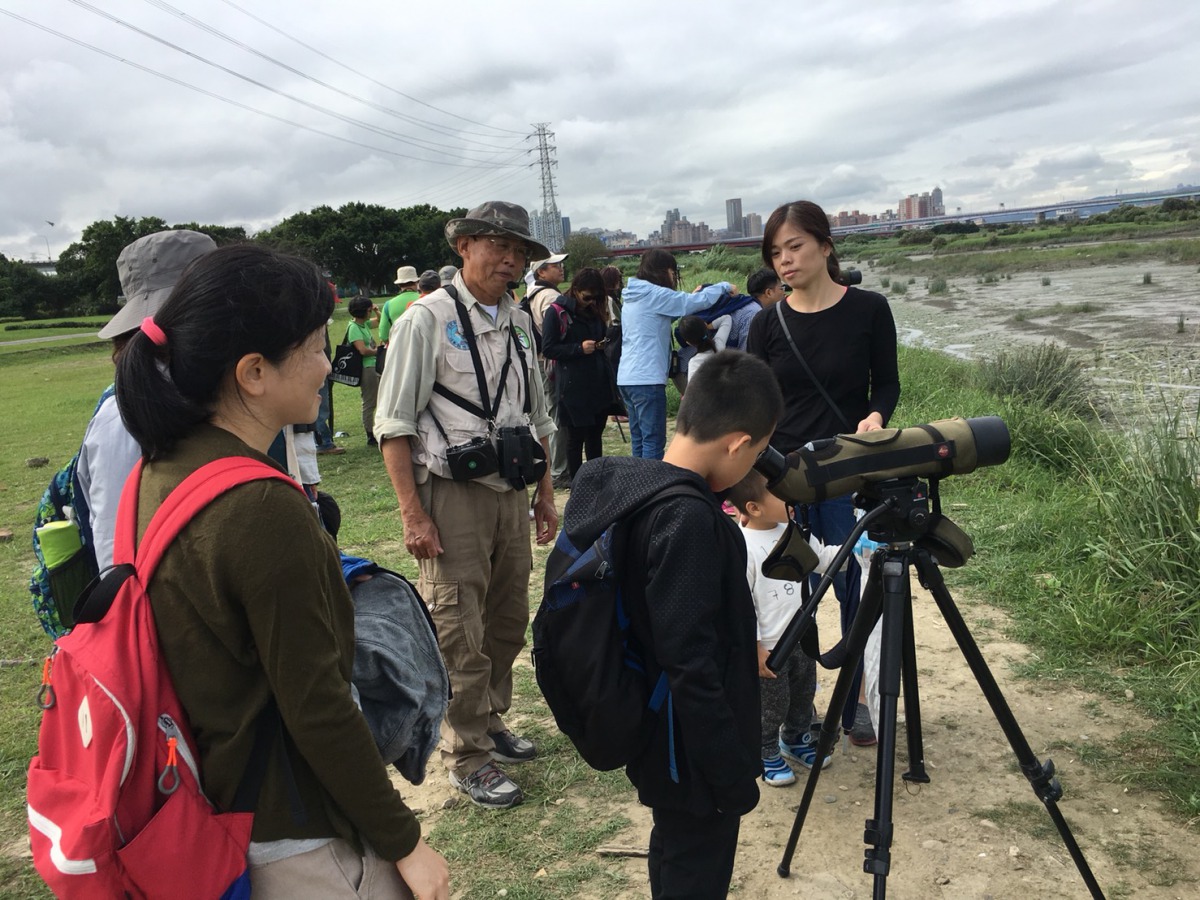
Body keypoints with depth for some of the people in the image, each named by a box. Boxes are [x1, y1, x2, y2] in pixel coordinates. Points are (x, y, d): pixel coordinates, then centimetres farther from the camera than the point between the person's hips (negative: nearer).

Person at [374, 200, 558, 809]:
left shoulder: (519, 324, 13)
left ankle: (490, 722, 37)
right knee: (459, 637, -1)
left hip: (511, 492, 7)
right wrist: (412, 514, -16)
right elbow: (393, 424, -11)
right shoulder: (428, 319, -8)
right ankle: (468, 758, 16)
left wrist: (545, 495, 18)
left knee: (508, 622, 16)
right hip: (451, 493, -6)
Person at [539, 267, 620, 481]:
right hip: (574, 387, -6)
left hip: (600, 383, 6)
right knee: (576, 437, 3)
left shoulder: (596, 310, 11)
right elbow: (548, 349, -11)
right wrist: (579, 348, -19)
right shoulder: (556, 312, -8)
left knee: (595, 435, 13)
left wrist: (603, 344, 2)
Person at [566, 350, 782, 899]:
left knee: (673, 853, 27)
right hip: (692, 751, -9)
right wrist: (734, 775, -19)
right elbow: (692, 667, -28)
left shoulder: (626, 484, -3)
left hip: (656, 736, 9)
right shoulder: (689, 519, -29)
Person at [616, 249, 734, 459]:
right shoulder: (654, 294, -10)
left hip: (626, 377, 9)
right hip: (647, 379, -9)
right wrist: (724, 286, 4)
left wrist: (690, 297, 15)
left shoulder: (631, 297, 16)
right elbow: (699, 302, -11)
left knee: (638, 440, 13)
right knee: (654, 441, -5)